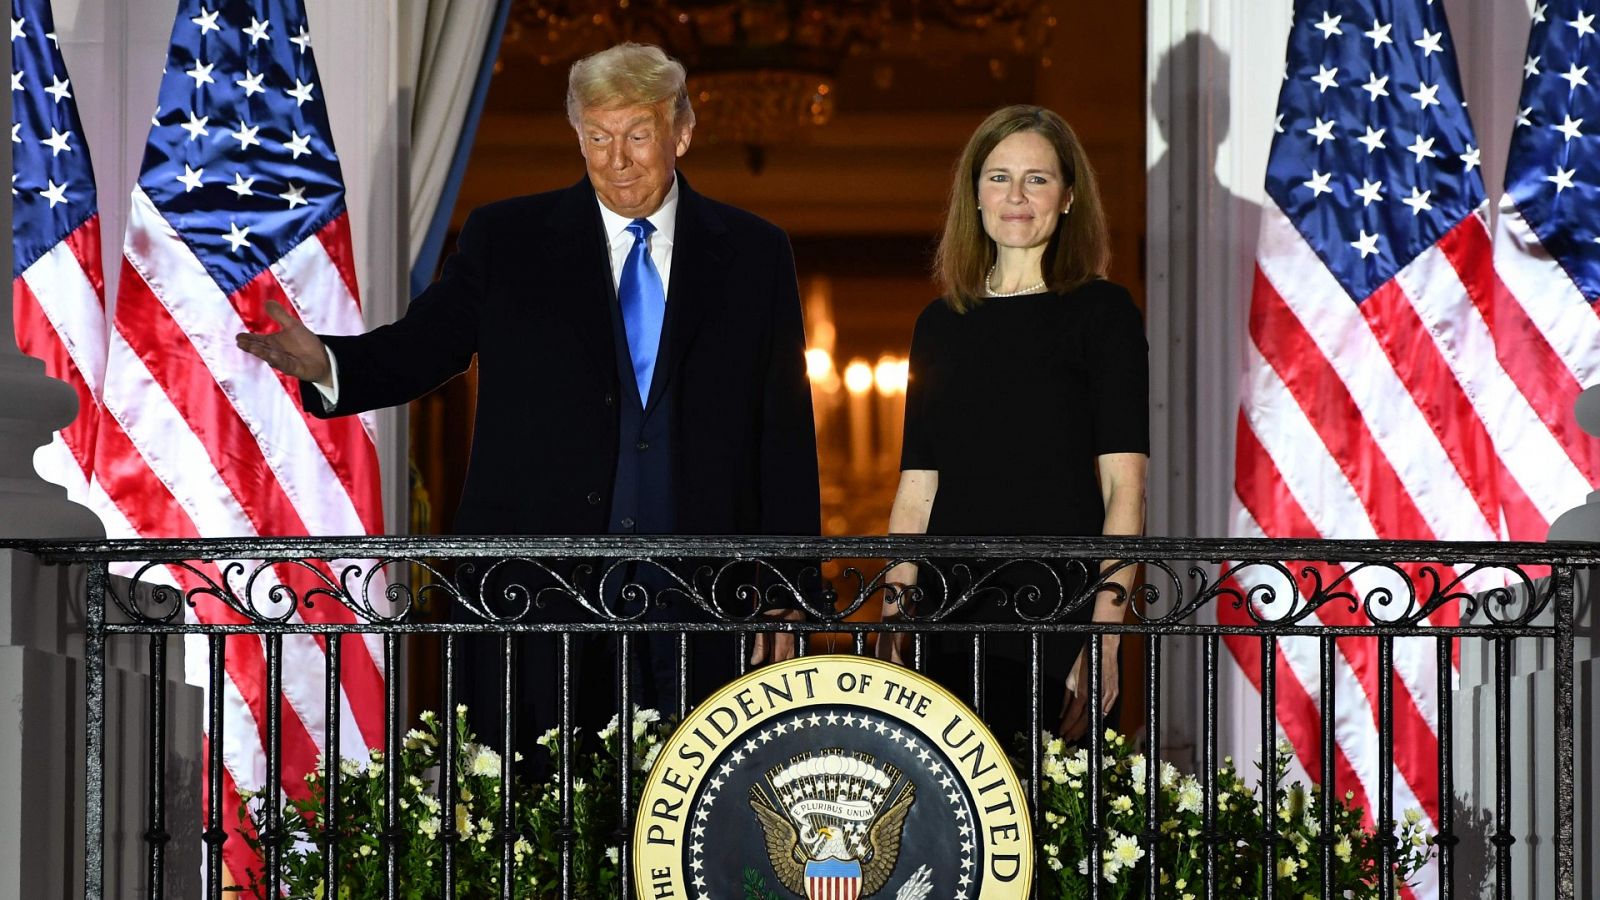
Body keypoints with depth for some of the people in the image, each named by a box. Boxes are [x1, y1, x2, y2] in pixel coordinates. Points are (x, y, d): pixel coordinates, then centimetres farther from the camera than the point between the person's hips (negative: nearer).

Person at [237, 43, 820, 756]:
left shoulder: (754, 254, 10)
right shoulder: (506, 241, 8)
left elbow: (785, 430, 9)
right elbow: (419, 349, 6)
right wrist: (322, 363, -16)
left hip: (697, 593, 1)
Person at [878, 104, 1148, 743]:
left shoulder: (1101, 312, 2)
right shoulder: (941, 325, 15)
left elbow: (1123, 488, -5)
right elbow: (916, 490, 13)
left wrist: (1105, 637, -14)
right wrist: (890, 622, 2)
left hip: (1059, 614, -4)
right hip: (949, 618, 4)